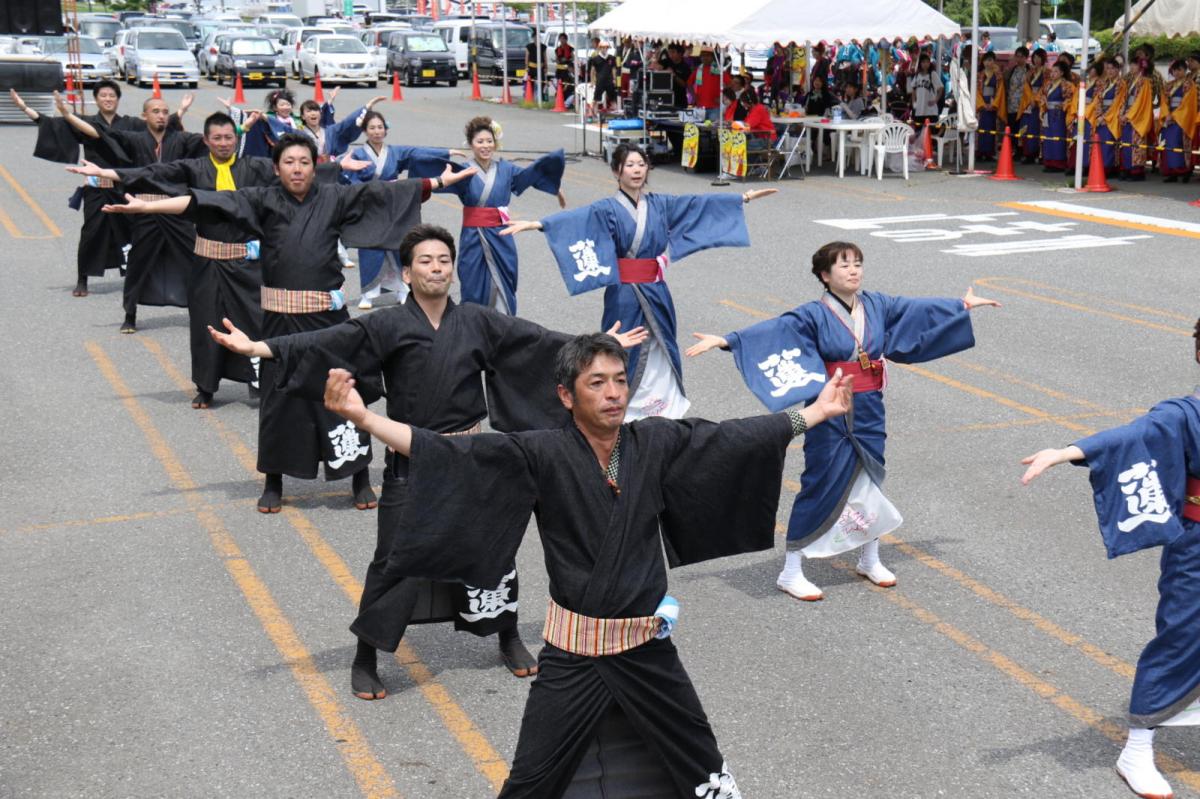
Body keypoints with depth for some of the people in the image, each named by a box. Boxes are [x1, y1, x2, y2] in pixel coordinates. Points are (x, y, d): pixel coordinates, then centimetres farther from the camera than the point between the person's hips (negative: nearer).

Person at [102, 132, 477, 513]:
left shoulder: (334, 199, 4)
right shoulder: (263, 200, 0)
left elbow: (381, 192, 3)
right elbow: (205, 201, -6)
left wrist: (439, 182, 1)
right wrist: (145, 206, -13)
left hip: (327, 314, 0)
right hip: (280, 317, 0)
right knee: (279, 398, 6)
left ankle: (360, 478, 17)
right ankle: (273, 483, 22)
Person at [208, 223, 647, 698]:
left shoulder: (478, 322, 3)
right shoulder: (388, 326, -7)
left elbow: (537, 339, 9)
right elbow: (327, 343, -16)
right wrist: (258, 347, -28)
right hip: (411, 465, -3)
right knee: (394, 563, -3)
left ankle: (509, 640, 35)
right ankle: (364, 662, 14)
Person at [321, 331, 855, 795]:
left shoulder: (658, 445, -4)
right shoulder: (542, 456, -13)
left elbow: (734, 437, 5)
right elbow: (454, 454, -21)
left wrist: (819, 411, 9)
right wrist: (361, 417, -31)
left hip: (647, 647, 3)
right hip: (571, 652, -3)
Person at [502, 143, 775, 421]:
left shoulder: (660, 204, 7)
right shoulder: (608, 209, -8)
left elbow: (700, 203, 12)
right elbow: (575, 217, -22)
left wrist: (745, 197, 16)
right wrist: (536, 224, -39)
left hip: (657, 294, 4)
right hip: (625, 295, -4)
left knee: (659, 353, 9)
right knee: (625, 355, 0)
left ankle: (661, 411, 18)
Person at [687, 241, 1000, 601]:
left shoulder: (878, 306, 4)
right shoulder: (814, 315, -12)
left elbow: (917, 309, 18)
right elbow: (772, 330, -21)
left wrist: (963, 305, 28)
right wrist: (726, 340, -33)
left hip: (869, 411, 6)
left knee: (870, 482, 16)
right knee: (821, 487, -3)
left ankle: (870, 559, 36)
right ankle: (791, 572, 5)